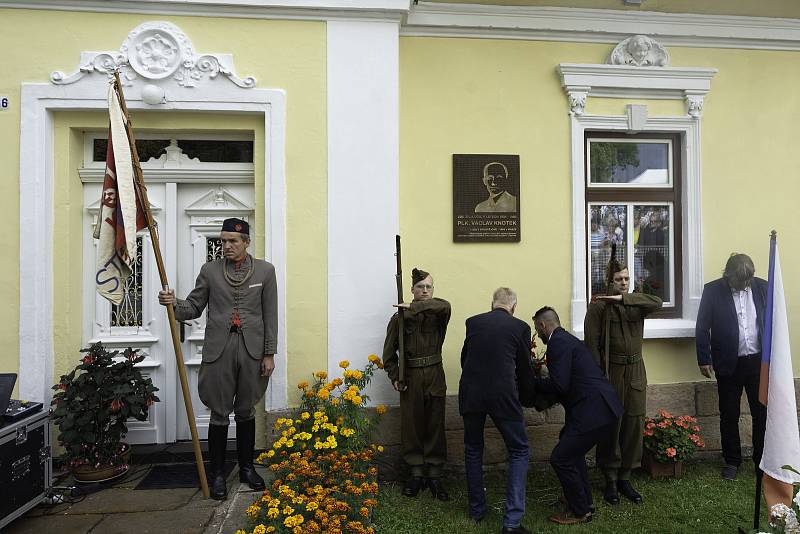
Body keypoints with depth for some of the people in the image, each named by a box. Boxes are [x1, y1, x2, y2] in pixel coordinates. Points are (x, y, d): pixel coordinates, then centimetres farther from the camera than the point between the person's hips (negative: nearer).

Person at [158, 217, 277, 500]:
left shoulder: (265, 270, 2)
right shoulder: (209, 270, 5)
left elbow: (270, 315, 2)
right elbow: (194, 307, 8)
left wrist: (269, 354, -1)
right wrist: (174, 303, -14)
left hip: (252, 349, 0)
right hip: (218, 350, 0)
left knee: (246, 411, 13)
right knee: (219, 414, 5)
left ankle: (247, 467, 30)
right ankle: (217, 474, 21)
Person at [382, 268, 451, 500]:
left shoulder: (437, 314, 1)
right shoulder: (400, 317, 1)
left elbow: (444, 305, -26)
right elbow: (389, 351, 4)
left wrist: (413, 306, -22)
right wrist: (395, 376, -4)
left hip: (434, 376, 0)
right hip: (410, 377, 0)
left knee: (435, 426, 6)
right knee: (411, 426, 7)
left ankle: (434, 475, 20)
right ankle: (417, 474, 22)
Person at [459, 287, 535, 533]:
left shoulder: (473, 322, 6)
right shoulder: (521, 327, 1)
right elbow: (525, 368, 9)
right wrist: (527, 391, 29)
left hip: (470, 393, 3)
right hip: (503, 394, -2)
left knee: (473, 451, 22)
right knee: (519, 452, 15)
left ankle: (477, 509, 32)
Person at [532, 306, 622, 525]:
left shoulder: (558, 342, -13)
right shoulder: (567, 339, 18)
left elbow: (560, 385, -19)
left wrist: (533, 381, -5)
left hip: (595, 410, -11)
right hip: (602, 407, 11)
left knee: (561, 458, -1)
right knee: (571, 448, 27)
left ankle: (580, 511, 15)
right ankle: (584, 500, 40)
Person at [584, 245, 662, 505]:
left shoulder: (635, 303, 9)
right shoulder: (598, 306, -6)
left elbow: (657, 302, -13)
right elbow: (591, 344, -9)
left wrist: (623, 298, -19)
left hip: (635, 371, 5)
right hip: (611, 371, -4)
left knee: (634, 424, 8)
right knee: (611, 425, 2)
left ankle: (625, 478, 23)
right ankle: (610, 480, 18)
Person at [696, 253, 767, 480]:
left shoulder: (762, 287, -1)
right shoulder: (712, 290, -8)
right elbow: (702, 327, -5)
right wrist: (704, 359, -5)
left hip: (759, 361, 2)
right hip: (728, 364, -2)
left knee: (762, 413, 9)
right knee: (729, 416, 9)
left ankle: (762, 459, 27)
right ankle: (732, 461, 25)